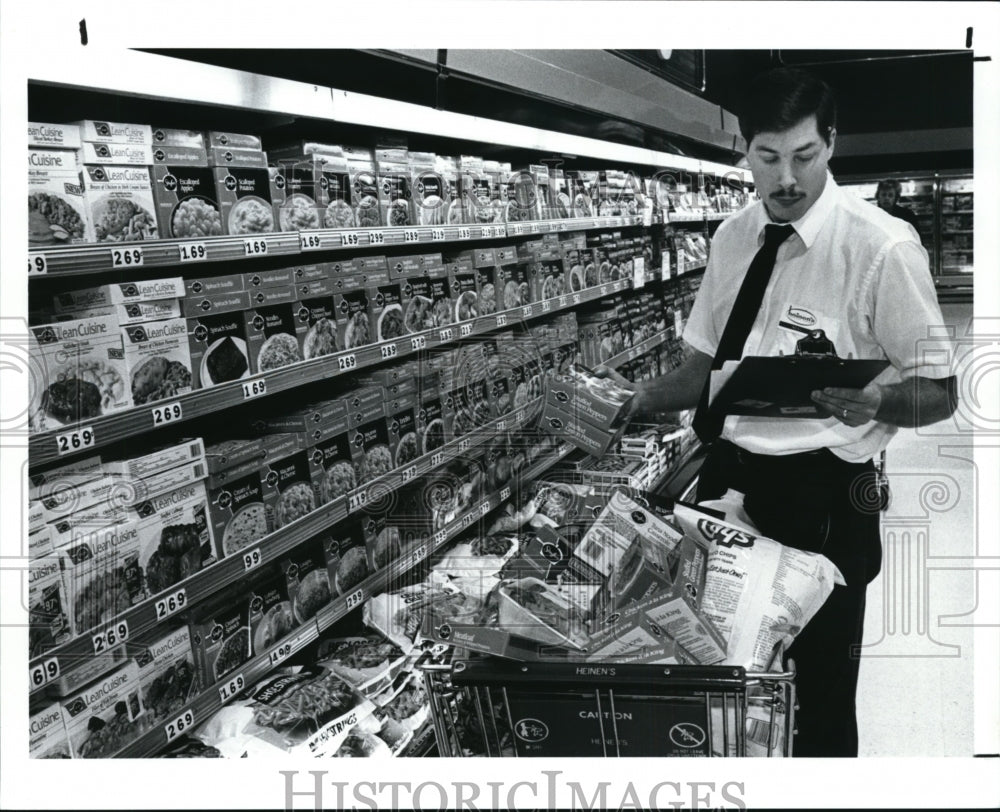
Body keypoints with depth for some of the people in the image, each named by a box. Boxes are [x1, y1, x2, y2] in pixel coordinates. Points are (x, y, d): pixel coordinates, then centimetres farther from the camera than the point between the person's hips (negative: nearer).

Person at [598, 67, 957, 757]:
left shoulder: (883, 246, -12)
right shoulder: (733, 237, 6)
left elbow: (939, 393, -8)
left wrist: (875, 401, -30)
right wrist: (638, 398, -5)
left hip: (821, 497, -5)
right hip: (725, 477, 5)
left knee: (817, 697, 5)